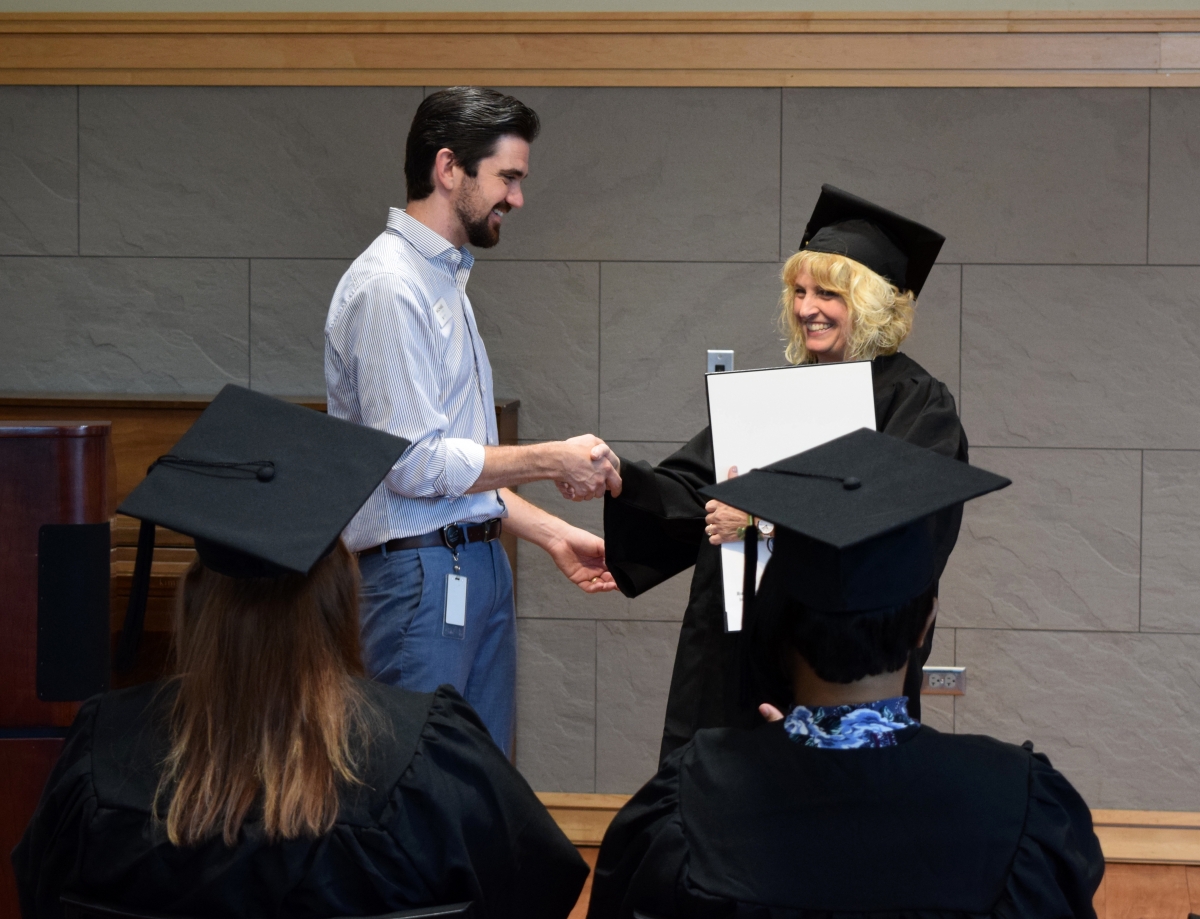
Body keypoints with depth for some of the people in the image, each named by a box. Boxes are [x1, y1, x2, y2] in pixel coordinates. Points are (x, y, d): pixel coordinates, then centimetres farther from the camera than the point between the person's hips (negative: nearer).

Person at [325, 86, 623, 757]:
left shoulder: (446, 280, 19)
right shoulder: (389, 287, -13)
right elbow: (414, 464, -18)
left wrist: (551, 534, 17)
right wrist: (551, 460, -11)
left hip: (478, 568, 10)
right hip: (419, 571, -10)